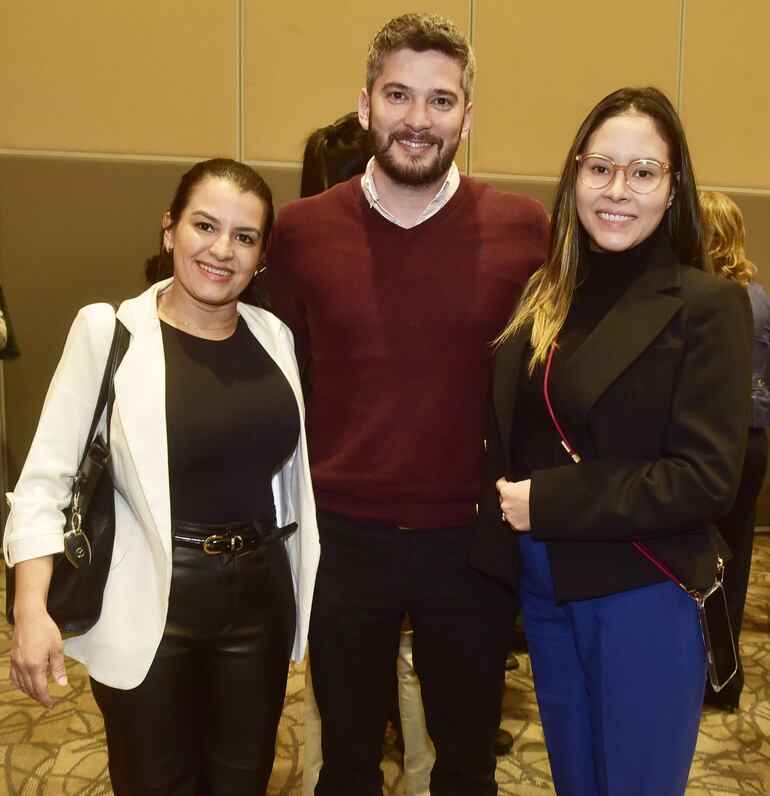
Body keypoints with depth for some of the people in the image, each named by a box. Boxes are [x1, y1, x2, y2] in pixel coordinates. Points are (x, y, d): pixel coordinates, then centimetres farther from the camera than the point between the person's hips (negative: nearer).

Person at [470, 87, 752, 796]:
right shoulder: (546, 293, 5)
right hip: (543, 591, 6)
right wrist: (506, 496, -6)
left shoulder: (706, 305, -12)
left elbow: (706, 478, -17)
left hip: (643, 599, -5)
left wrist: (546, 503, -18)